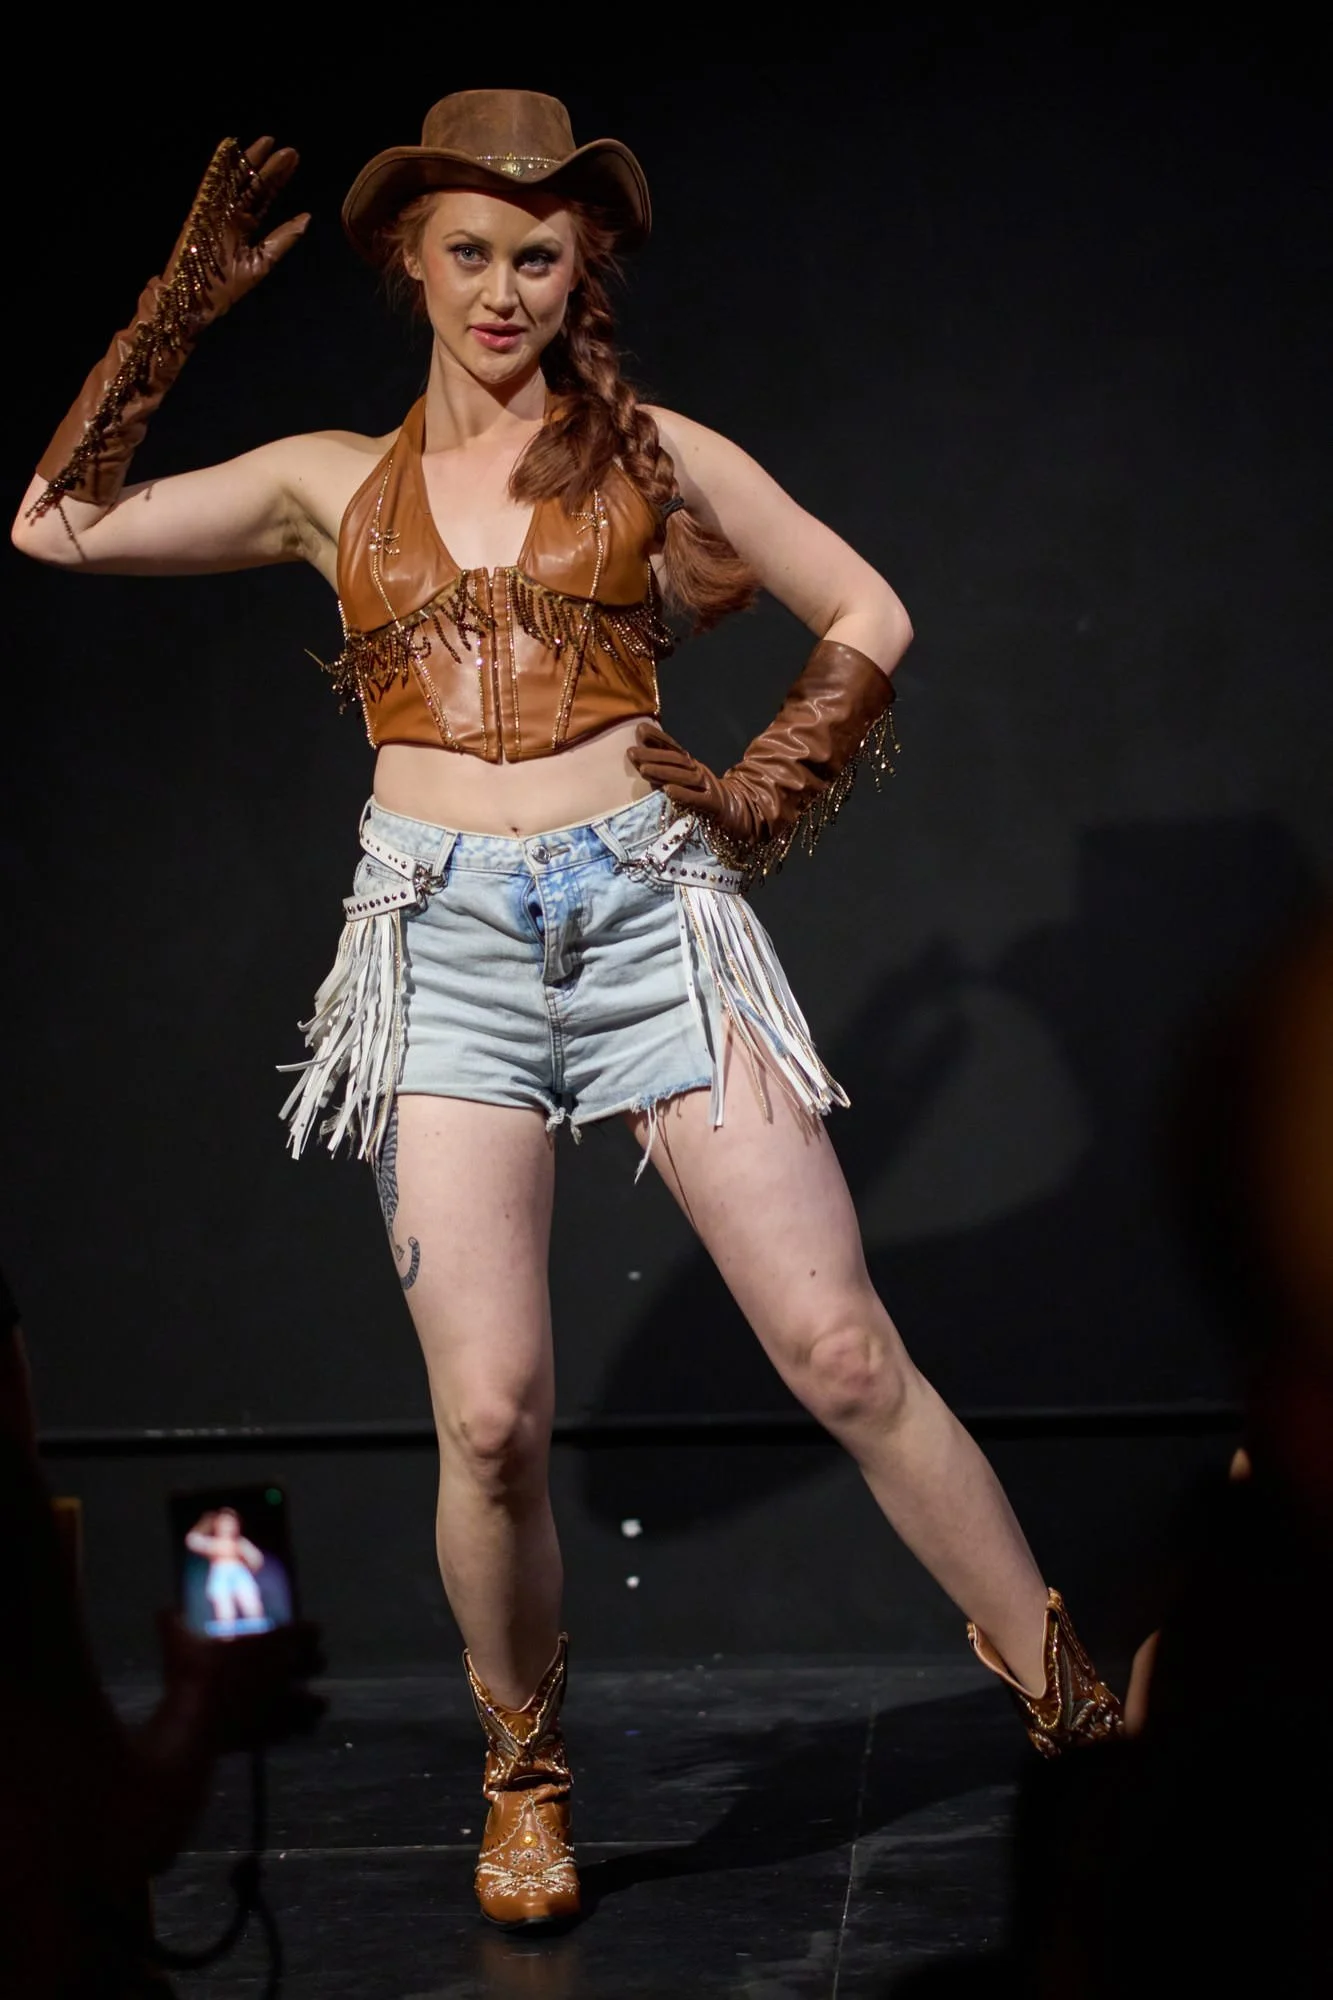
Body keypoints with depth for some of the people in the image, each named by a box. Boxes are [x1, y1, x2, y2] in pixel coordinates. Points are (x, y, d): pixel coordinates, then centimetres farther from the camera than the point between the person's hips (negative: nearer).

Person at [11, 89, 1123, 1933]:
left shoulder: (656, 457, 10)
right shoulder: (333, 482, 14)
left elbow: (870, 618, 15)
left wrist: (766, 795, 4)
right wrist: (188, 301, 11)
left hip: (646, 905, 0)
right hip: (444, 938, 1)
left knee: (843, 1352, -7)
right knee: (491, 1417, -9)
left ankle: (1063, 1691, 9)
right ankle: (527, 1772, 14)